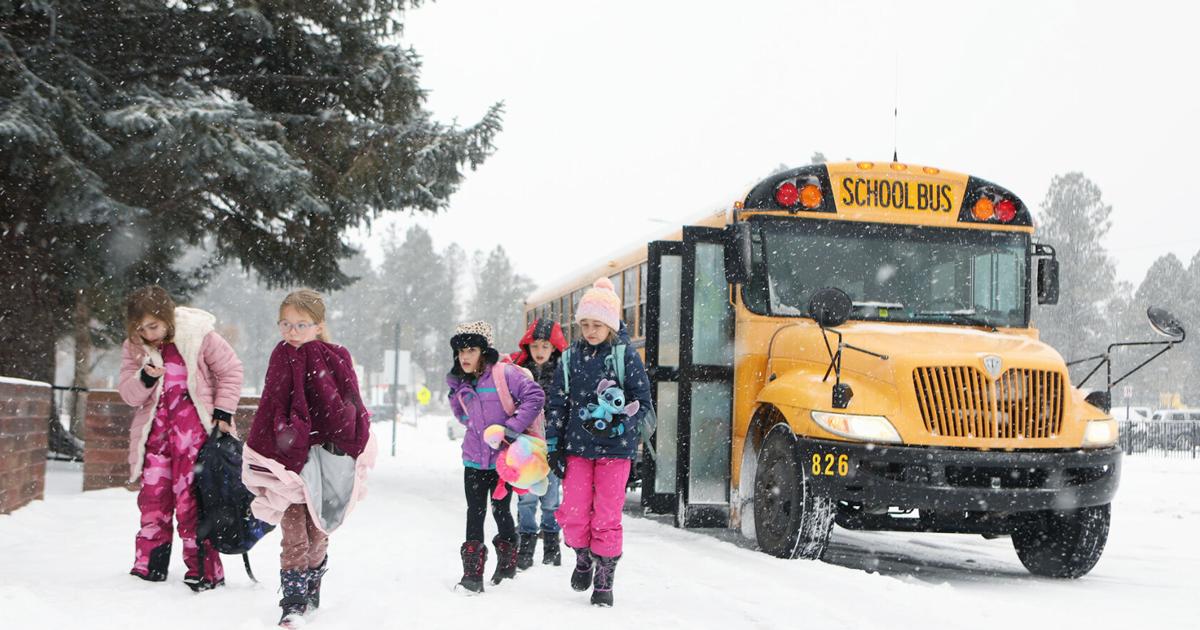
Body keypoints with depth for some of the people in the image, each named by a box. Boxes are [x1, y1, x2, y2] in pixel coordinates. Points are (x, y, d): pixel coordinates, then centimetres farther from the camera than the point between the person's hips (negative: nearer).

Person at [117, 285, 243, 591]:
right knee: (153, 494, 3)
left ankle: (204, 569, -1)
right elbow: (128, 395, 3)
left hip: (194, 425, -4)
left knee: (190, 497, -7)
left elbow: (231, 371, 2)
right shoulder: (134, 347, 4)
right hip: (156, 426, 4)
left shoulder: (199, 335, -7)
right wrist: (145, 378, -18)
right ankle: (149, 565, 14)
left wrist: (223, 411, -5)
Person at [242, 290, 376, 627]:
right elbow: (269, 411, 4)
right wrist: (262, 465, 0)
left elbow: (349, 410, -1)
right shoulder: (281, 360, 2)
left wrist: (351, 457, -5)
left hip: (323, 461, 0)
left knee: (317, 534, 11)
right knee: (294, 536, -5)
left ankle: (311, 590, 30)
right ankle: (293, 602, 0)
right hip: (287, 460, 0)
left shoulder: (335, 359, -2)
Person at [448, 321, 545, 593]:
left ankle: (507, 562, 29)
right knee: (475, 512, 1)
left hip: (504, 458, -4)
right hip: (474, 458, 4)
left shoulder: (504, 374, -15)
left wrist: (513, 426, -24)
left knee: (500, 510, 8)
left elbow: (535, 396, -20)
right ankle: (472, 573, 5)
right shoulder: (460, 384, 4)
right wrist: (474, 425, 3)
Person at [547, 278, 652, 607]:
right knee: (573, 513, 1)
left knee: (607, 517, 0)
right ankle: (584, 557, 30)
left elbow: (641, 401, -4)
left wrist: (616, 426, -18)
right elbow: (557, 403, 9)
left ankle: (604, 579, 13)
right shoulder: (571, 357, 6)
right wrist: (553, 445, 5)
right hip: (576, 446, 3)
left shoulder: (625, 354, -5)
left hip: (615, 448, -3)